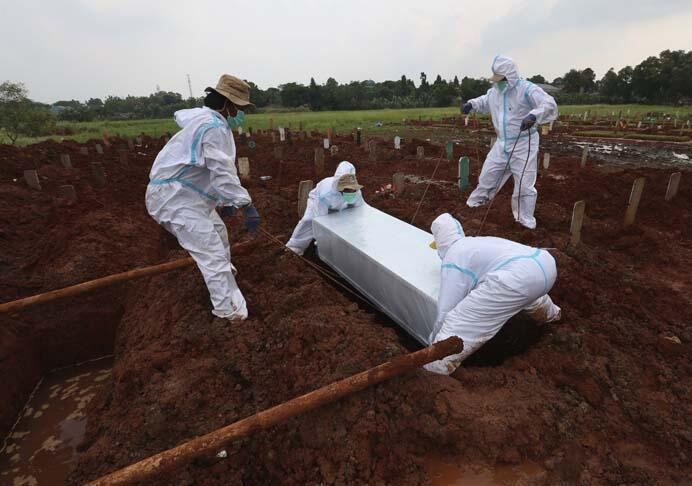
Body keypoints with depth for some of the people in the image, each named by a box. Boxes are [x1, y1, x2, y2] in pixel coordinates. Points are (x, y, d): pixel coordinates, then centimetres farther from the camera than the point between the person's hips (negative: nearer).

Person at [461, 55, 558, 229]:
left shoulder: (526, 89, -17)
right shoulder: (494, 91, 4)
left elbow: (549, 104, -27)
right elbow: (484, 102, 25)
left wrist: (534, 115, -46)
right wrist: (471, 104, 4)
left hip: (523, 144, -5)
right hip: (502, 144, 6)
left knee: (524, 183, 0)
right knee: (488, 174, 13)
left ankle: (526, 219, 15)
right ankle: (477, 201, 37)